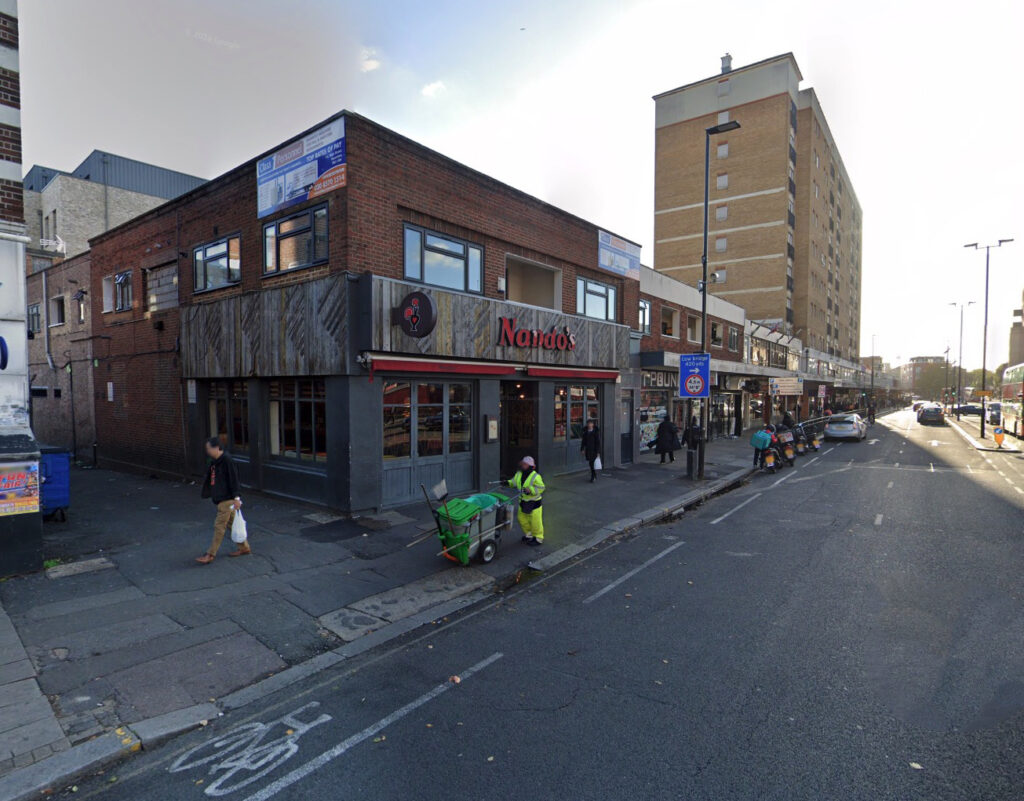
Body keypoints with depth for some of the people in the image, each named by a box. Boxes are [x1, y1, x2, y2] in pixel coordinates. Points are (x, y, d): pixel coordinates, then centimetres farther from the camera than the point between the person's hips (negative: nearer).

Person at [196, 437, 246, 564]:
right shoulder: (215, 461, 11)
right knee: (231, 524, 15)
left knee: (219, 526, -3)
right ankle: (244, 547, 25)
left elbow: (233, 479, -19)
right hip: (220, 499, 10)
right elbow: (211, 479, 20)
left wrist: (236, 498, -20)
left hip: (227, 500, -10)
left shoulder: (226, 460, -17)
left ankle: (210, 555, 3)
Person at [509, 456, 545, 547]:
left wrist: (530, 490, -33)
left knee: (535, 521, 2)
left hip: (534, 502, -7)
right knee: (521, 518, 17)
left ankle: (538, 538, 20)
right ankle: (529, 534, 38)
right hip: (523, 501, 7)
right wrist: (508, 483, -6)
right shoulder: (519, 474, 1)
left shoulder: (535, 477, -20)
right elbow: (514, 482, 13)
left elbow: (541, 488, -21)